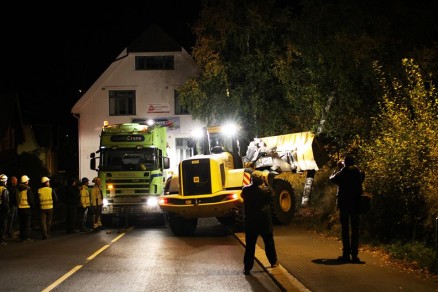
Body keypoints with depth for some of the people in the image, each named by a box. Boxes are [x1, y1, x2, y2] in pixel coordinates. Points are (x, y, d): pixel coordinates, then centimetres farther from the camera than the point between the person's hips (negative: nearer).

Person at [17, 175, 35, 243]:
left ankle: (22, 237, 18)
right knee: (27, 224, -2)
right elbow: (31, 199, -12)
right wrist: (33, 207, -1)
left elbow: (17, 199, 14)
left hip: (20, 208, 7)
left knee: (22, 224, 14)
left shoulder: (18, 189, 7)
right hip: (27, 208, -7)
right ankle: (26, 238, -2)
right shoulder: (28, 189, -13)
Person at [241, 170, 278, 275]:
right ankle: (273, 261, 32)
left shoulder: (246, 190, -9)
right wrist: (265, 184, 6)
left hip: (250, 221, 0)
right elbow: (270, 198, 6)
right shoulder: (265, 190, -11)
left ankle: (247, 267, 1)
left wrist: (251, 184, 12)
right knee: (269, 241, 19)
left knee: (250, 244, 4)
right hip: (265, 220, 0)